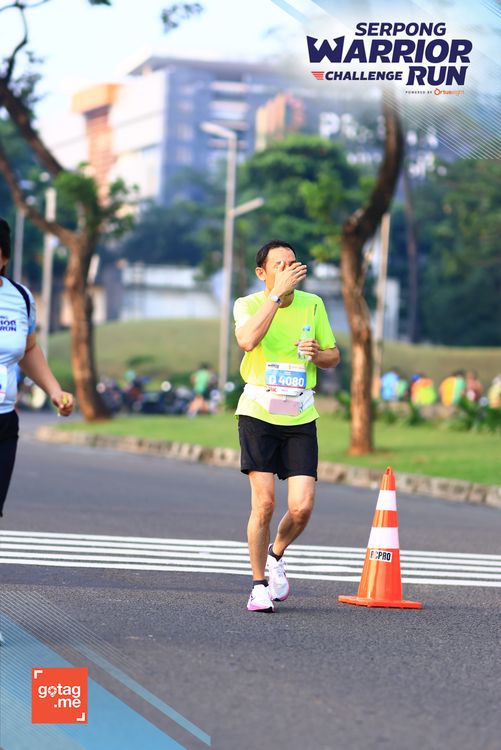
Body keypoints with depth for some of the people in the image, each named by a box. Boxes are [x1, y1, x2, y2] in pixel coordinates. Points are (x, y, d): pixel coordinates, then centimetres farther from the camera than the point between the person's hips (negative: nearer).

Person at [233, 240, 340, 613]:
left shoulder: (313, 304, 7)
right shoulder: (248, 304, -3)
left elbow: (334, 356, 16)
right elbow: (248, 340, -25)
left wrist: (317, 353, -7)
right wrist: (278, 291, -27)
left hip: (300, 417, 3)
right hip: (258, 412, -3)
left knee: (302, 507, -7)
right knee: (264, 504, -8)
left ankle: (277, 554, 24)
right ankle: (259, 583, 8)